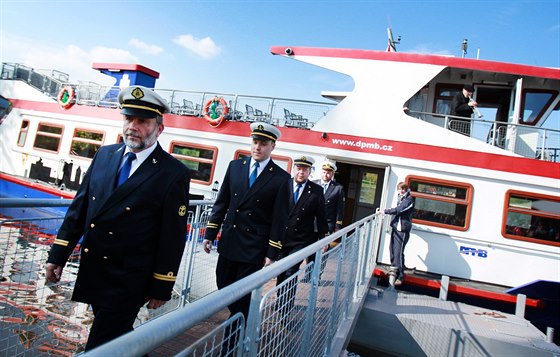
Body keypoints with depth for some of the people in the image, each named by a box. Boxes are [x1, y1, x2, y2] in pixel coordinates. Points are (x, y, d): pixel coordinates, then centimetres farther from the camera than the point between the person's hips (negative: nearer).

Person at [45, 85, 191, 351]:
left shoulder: (174, 174, -14)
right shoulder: (104, 155, 3)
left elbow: (173, 236, -11)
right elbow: (79, 207, 7)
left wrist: (161, 288, -8)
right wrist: (58, 254, 6)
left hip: (129, 282, -6)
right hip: (91, 271, 6)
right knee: (115, 335, 24)